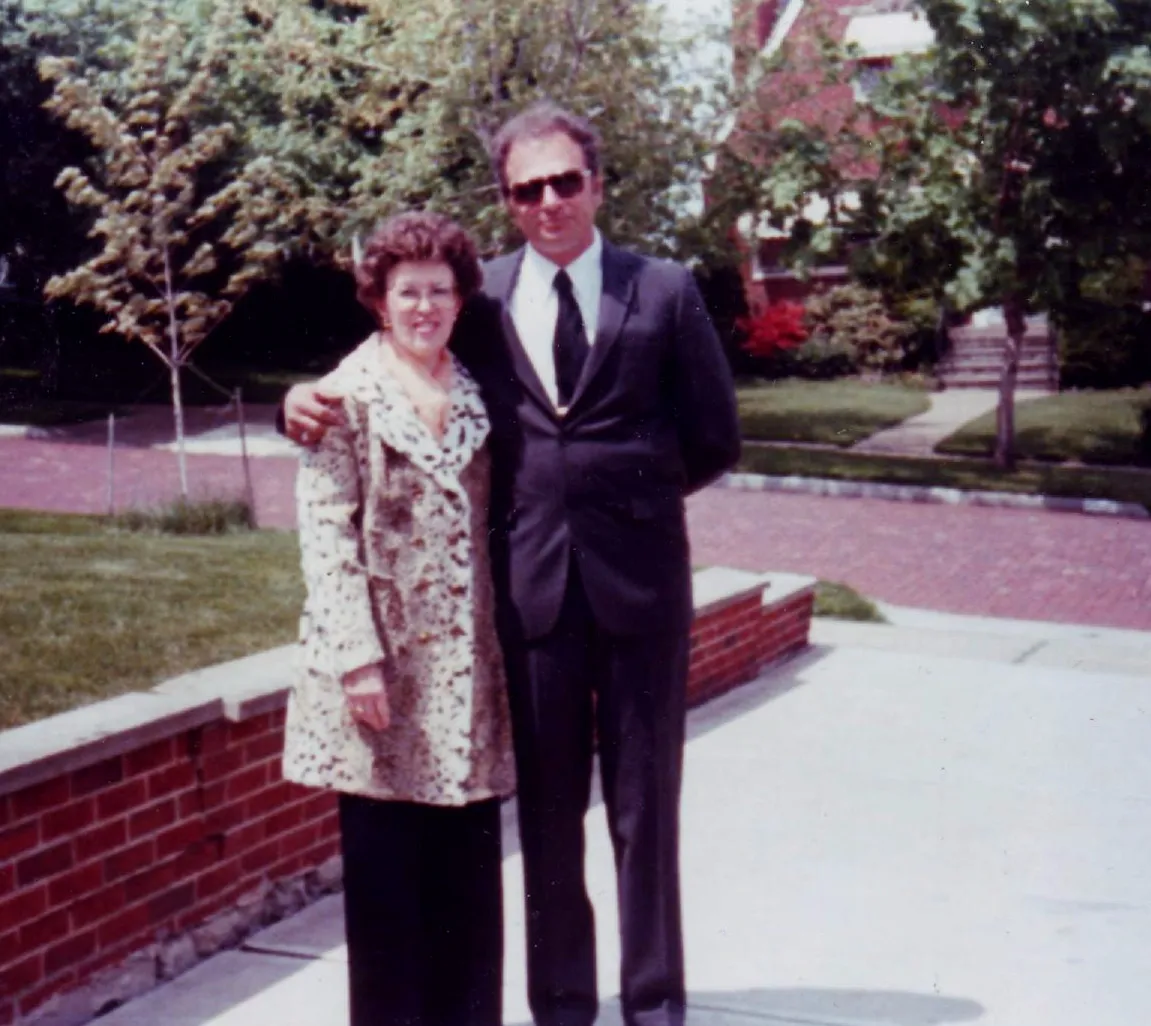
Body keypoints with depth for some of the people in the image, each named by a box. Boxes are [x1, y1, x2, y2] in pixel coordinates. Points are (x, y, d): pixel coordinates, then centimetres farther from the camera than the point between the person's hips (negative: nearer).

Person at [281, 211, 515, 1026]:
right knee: (387, 859, 4)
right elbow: (327, 532, -9)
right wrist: (358, 654, -16)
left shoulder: (474, 392, 11)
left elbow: (491, 517, 13)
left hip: (466, 661, 5)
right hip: (385, 663, -4)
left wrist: (502, 637, 6)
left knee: (469, 853, 9)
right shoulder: (350, 395, -4)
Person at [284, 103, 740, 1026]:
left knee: (646, 802, 8)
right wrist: (315, 404, -11)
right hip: (530, 580, 1)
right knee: (547, 806, 10)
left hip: (639, 578, -1)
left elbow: (715, 442, 5)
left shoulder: (665, 291, 2)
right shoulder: (480, 299, 6)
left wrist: (629, 494, 1)